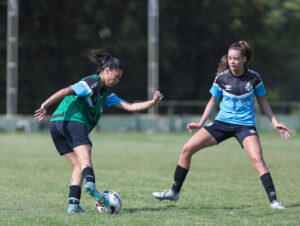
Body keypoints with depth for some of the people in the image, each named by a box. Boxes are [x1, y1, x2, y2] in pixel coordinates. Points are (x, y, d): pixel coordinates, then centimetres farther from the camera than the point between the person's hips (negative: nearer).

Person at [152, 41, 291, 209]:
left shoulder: (253, 77, -5)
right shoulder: (222, 77, -3)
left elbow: (263, 101, 8)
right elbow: (213, 101, 11)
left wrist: (275, 122, 3)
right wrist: (201, 124, 6)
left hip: (245, 124, -2)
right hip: (222, 122, 2)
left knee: (257, 159, -25)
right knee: (187, 148, -5)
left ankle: (273, 200, -19)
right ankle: (174, 192, 8)